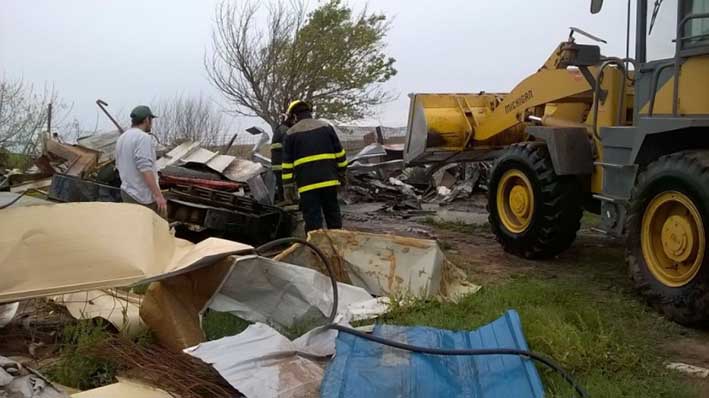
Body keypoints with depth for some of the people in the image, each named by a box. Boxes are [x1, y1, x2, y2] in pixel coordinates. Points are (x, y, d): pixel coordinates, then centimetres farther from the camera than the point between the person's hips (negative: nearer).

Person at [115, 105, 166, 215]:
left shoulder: (121, 138, 13)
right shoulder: (143, 137, -16)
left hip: (126, 192, 9)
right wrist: (158, 195, -27)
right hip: (143, 197, -9)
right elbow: (145, 168, -25)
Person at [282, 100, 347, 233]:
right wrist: (341, 173, 17)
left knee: (312, 218, 0)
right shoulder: (326, 126, 10)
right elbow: (340, 153, 9)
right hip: (329, 180, 3)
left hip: (307, 183, -3)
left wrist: (288, 186, 6)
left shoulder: (291, 133, 5)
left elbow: (287, 163, 3)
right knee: (333, 214, 14)